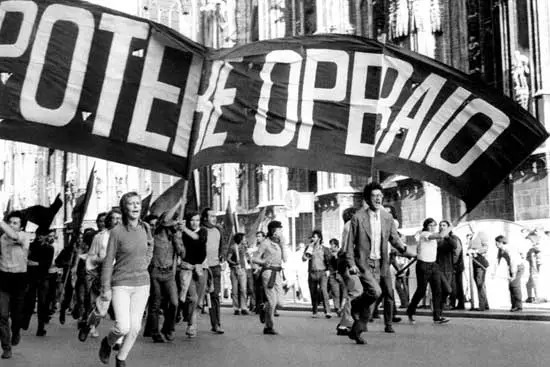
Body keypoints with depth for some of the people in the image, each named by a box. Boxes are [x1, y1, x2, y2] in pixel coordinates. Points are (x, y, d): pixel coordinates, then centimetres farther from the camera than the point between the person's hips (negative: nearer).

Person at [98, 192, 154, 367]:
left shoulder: (145, 227, 1)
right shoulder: (117, 231, -11)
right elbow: (108, 261, -7)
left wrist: (144, 265, 11)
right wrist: (106, 288, -8)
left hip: (141, 284, 4)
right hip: (121, 285, -4)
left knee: (135, 327, 4)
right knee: (123, 328, -13)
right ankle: (108, 342, 21)